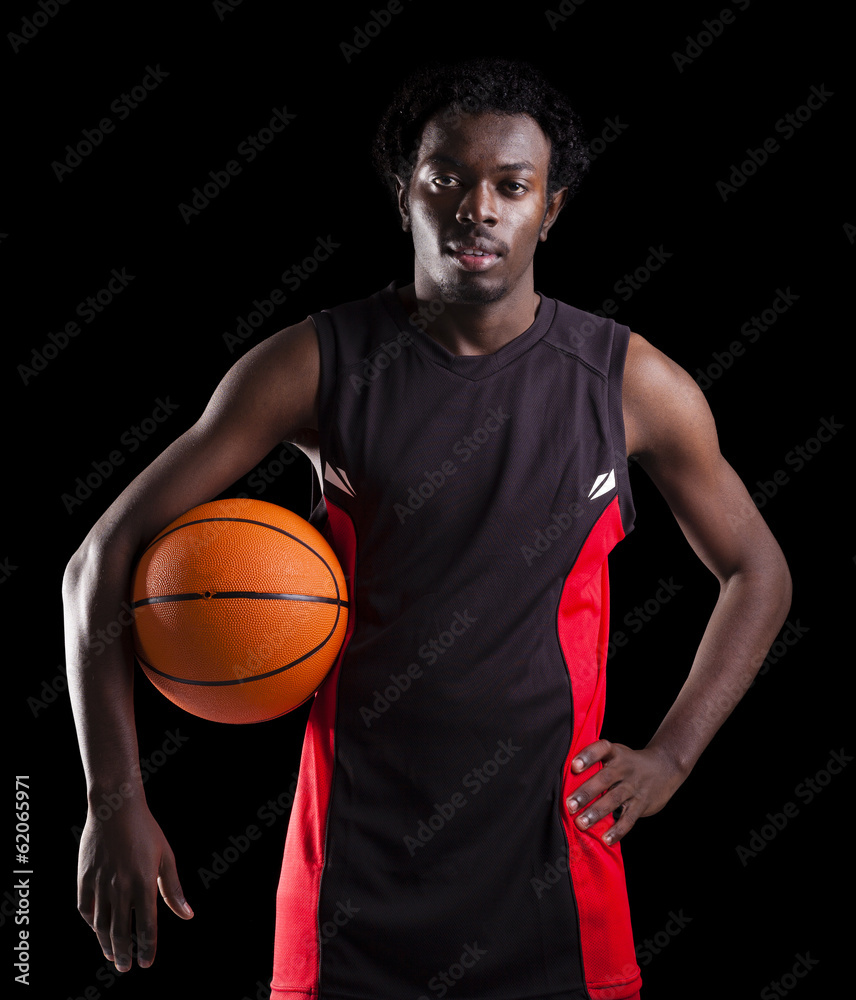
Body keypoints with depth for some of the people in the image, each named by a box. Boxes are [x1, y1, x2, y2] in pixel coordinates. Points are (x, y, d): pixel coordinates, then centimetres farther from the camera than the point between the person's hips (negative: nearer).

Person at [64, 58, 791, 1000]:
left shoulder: (629, 382, -2)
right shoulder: (318, 365, -6)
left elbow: (758, 573, 12)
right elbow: (105, 556, -5)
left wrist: (670, 756, 1)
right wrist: (115, 799, -12)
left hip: (549, 855, 1)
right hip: (357, 860, -1)